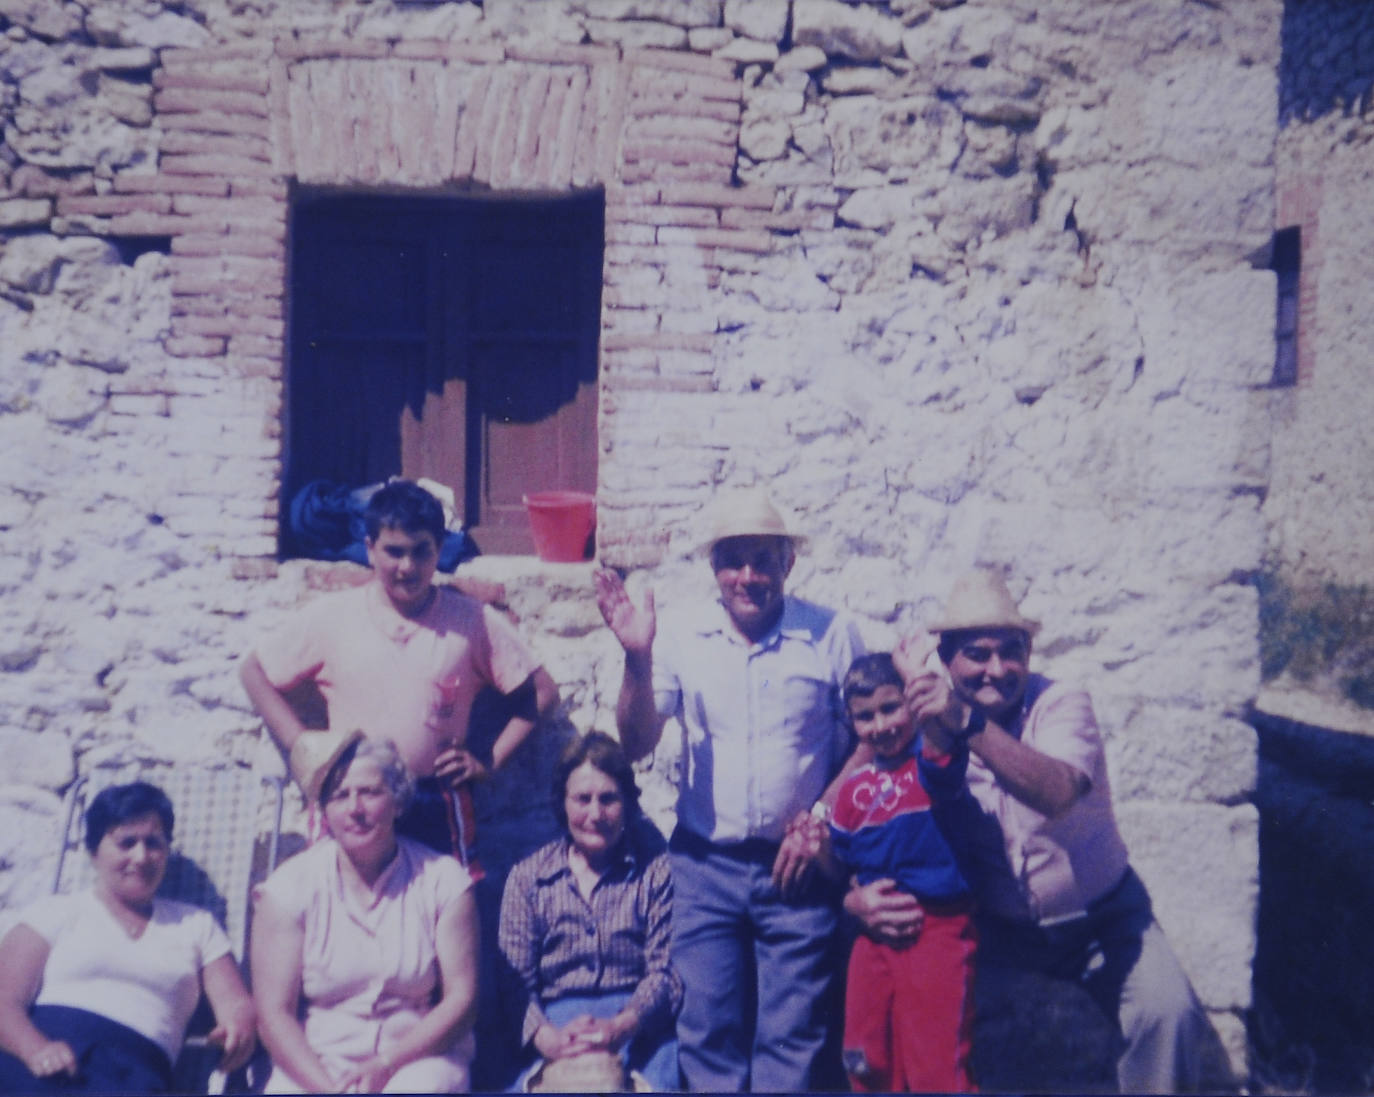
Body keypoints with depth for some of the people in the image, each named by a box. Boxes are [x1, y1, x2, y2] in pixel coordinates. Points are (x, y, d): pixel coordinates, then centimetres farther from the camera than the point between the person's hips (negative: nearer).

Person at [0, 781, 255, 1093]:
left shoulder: (197, 925, 25)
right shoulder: (57, 913, 18)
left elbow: (235, 1004, 18)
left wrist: (239, 1030, -8)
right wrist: (36, 1050, -18)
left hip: (135, 1068, 1)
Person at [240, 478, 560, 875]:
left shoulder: (474, 622, 1)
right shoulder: (331, 616, 3)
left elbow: (542, 693, 7)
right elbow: (254, 671, 12)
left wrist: (490, 761, 0)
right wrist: (301, 746, 2)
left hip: (437, 810, 0)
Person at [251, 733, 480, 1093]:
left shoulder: (443, 880, 1)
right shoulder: (289, 887, 1)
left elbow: (461, 998, 0)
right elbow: (274, 1012, -2)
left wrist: (387, 1064, -13)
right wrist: (325, 1086, -17)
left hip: (417, 1056, -1)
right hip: (312, 1065, 1)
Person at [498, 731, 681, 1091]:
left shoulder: (656, 869, 7)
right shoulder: (527, 876, 12)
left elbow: (665, 970, 1)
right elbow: (515, 978, 4)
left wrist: (621, 1026, -19)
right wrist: (546, 1037, -16)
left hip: (639, 1024, -1)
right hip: (556, 1024, 1)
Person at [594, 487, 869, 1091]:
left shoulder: (832, 636, -4)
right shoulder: (681, 636, 0)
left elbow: (870, 740, 3)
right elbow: (637, 743, -3)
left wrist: (822, 818, -8)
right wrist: (638, 658, -18)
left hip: (795, 866, -1)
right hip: (705, 865, 1)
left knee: (791, 1035, 5)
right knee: (707, 1030, 7)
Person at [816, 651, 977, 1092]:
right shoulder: (855, 788, 7)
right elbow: (841, 868, 14)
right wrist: (818, 849, -7)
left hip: (938, 933, -6)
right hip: (874, 936, 6)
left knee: (937, 1071, 1)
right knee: (868, 1068, 17)